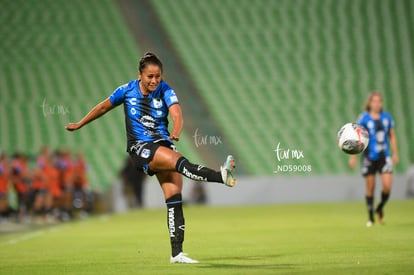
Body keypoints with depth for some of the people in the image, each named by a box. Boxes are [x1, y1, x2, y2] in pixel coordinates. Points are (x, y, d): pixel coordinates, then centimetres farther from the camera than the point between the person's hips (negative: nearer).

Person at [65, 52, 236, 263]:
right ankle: (220, 176, -51)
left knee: (174, 198, -6)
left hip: (164, 144, 3)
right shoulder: (127, 90, -2)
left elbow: (176, 114, -22)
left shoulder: (165, 91, -4)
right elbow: (104, 107, 14)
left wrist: (176, 132, -44)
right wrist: (79, 124, 24)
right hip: (140, 147, -3)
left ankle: (176, 252, -3)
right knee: (180, 161, -31)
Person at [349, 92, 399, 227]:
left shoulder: (387, 117, 5)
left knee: (387, 185, -11)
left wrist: (395, 154, 10)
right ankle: (371, 217, 18)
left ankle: (380, 208, 17)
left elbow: (392, 136, 14)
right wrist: (353, 157, -5)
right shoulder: (363, 118, -5)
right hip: (369, 157, -2)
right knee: (370, 188, 3)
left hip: (384, 156, 2)